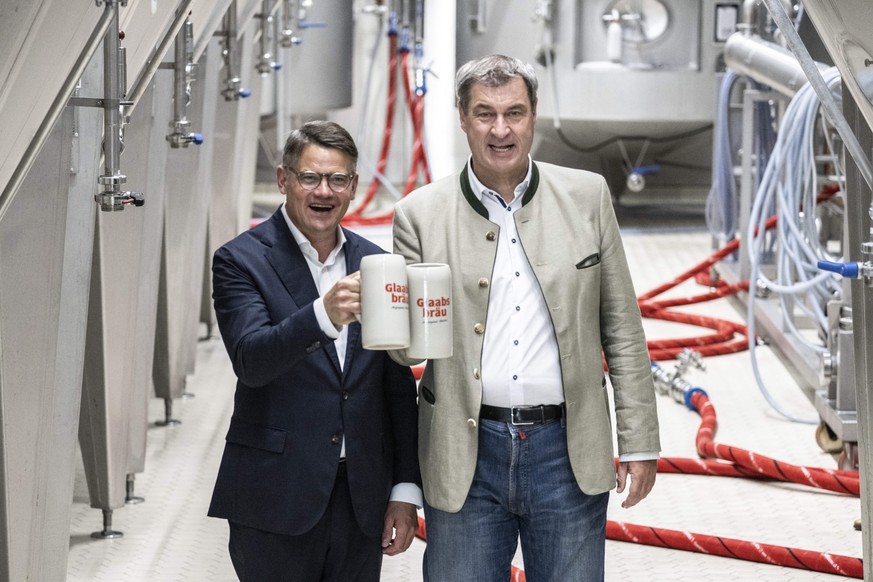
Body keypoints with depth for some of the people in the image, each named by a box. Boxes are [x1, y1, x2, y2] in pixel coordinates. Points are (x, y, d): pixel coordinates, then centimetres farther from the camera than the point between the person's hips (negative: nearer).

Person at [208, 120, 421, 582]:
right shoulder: (241, 261, -3)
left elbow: (399, 387, 13)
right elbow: (251, 361, -19)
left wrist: (406, 489, 8)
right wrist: (322, 315, -35)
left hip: (361, 502, 4)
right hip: (277, 501, -4)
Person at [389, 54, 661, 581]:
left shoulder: (587, 196, 4)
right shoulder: (422, 213, 1)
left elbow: (622, 327, 6)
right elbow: (406, 350, 3)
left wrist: (639, 442, 3)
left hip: (567, 452, 0)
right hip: (466, 456, 0)